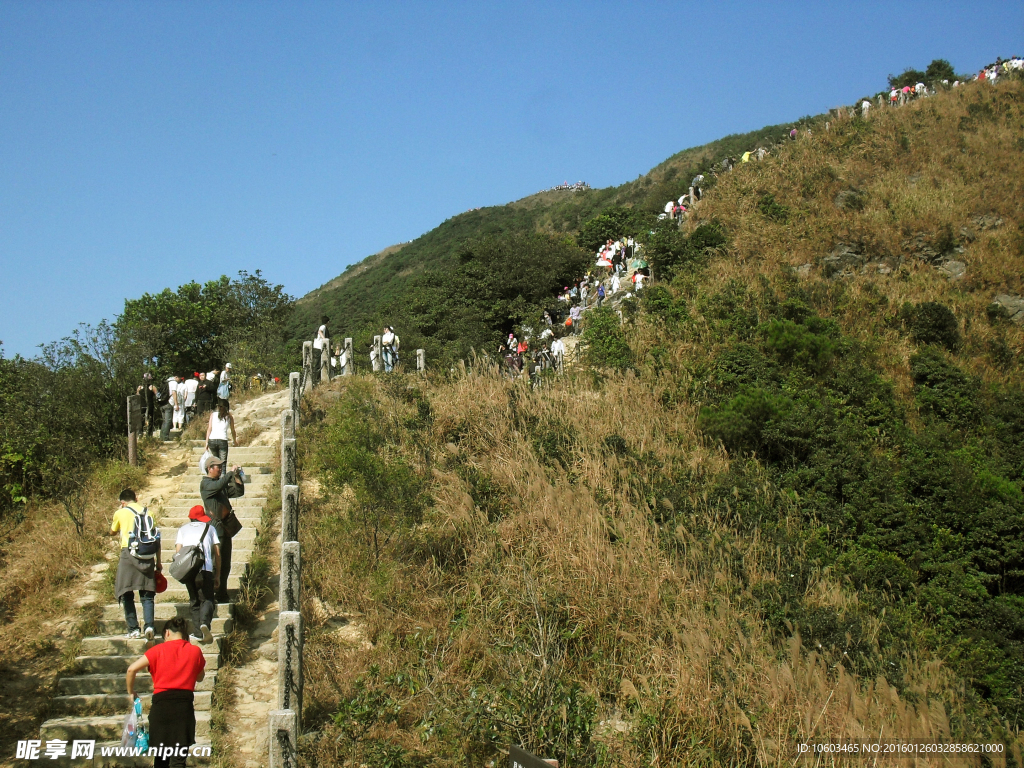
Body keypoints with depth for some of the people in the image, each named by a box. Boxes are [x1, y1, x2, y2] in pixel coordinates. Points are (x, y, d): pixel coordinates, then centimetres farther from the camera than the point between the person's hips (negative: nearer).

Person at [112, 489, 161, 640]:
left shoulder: (120, 513, 5)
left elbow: (112, 532, 23)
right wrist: (158, 562, 16)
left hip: (129, 553, -2)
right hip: (147, 557, 2)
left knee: (127, 595, 6)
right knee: (147, 595, 5)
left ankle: (133, 629, 0)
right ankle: (149, 625, -12)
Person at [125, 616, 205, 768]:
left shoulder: (159, 650, 2)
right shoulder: (195, 651, 7)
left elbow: (131, 669, -4)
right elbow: (200, 677, 21)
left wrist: (131, 692, 10)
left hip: (161, 702, 0)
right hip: (185, 703, 0)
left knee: (161, 755, 15)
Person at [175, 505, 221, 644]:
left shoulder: (183, 529, 23)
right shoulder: (210, 528, 20)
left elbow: (178, 551, 9)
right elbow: (217, 553, 14)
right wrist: (218, 575, 17)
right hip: (206, 568, -2)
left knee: (195, 601, 14)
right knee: (207, 599, 1)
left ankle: (197, 633, 7)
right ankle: (204, 622, -27)